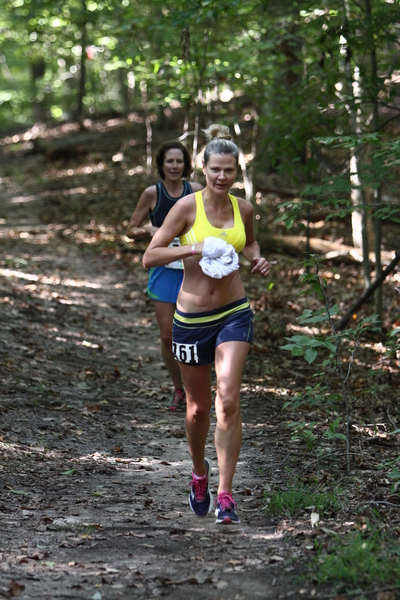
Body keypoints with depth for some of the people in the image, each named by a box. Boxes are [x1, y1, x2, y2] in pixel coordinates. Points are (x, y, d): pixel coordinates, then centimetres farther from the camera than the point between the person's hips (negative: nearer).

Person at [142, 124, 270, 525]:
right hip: (192, 316, -1)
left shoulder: (243, 208, 2)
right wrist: (193, 249, -22)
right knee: (198, 407, 11)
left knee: (228, 400, -14)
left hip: (234, 313, 1)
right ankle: (199, 474, 39)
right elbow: (149, 256, -9)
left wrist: (257, 260, 3)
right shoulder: (187, 207, -8)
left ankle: (225, 495, -8)